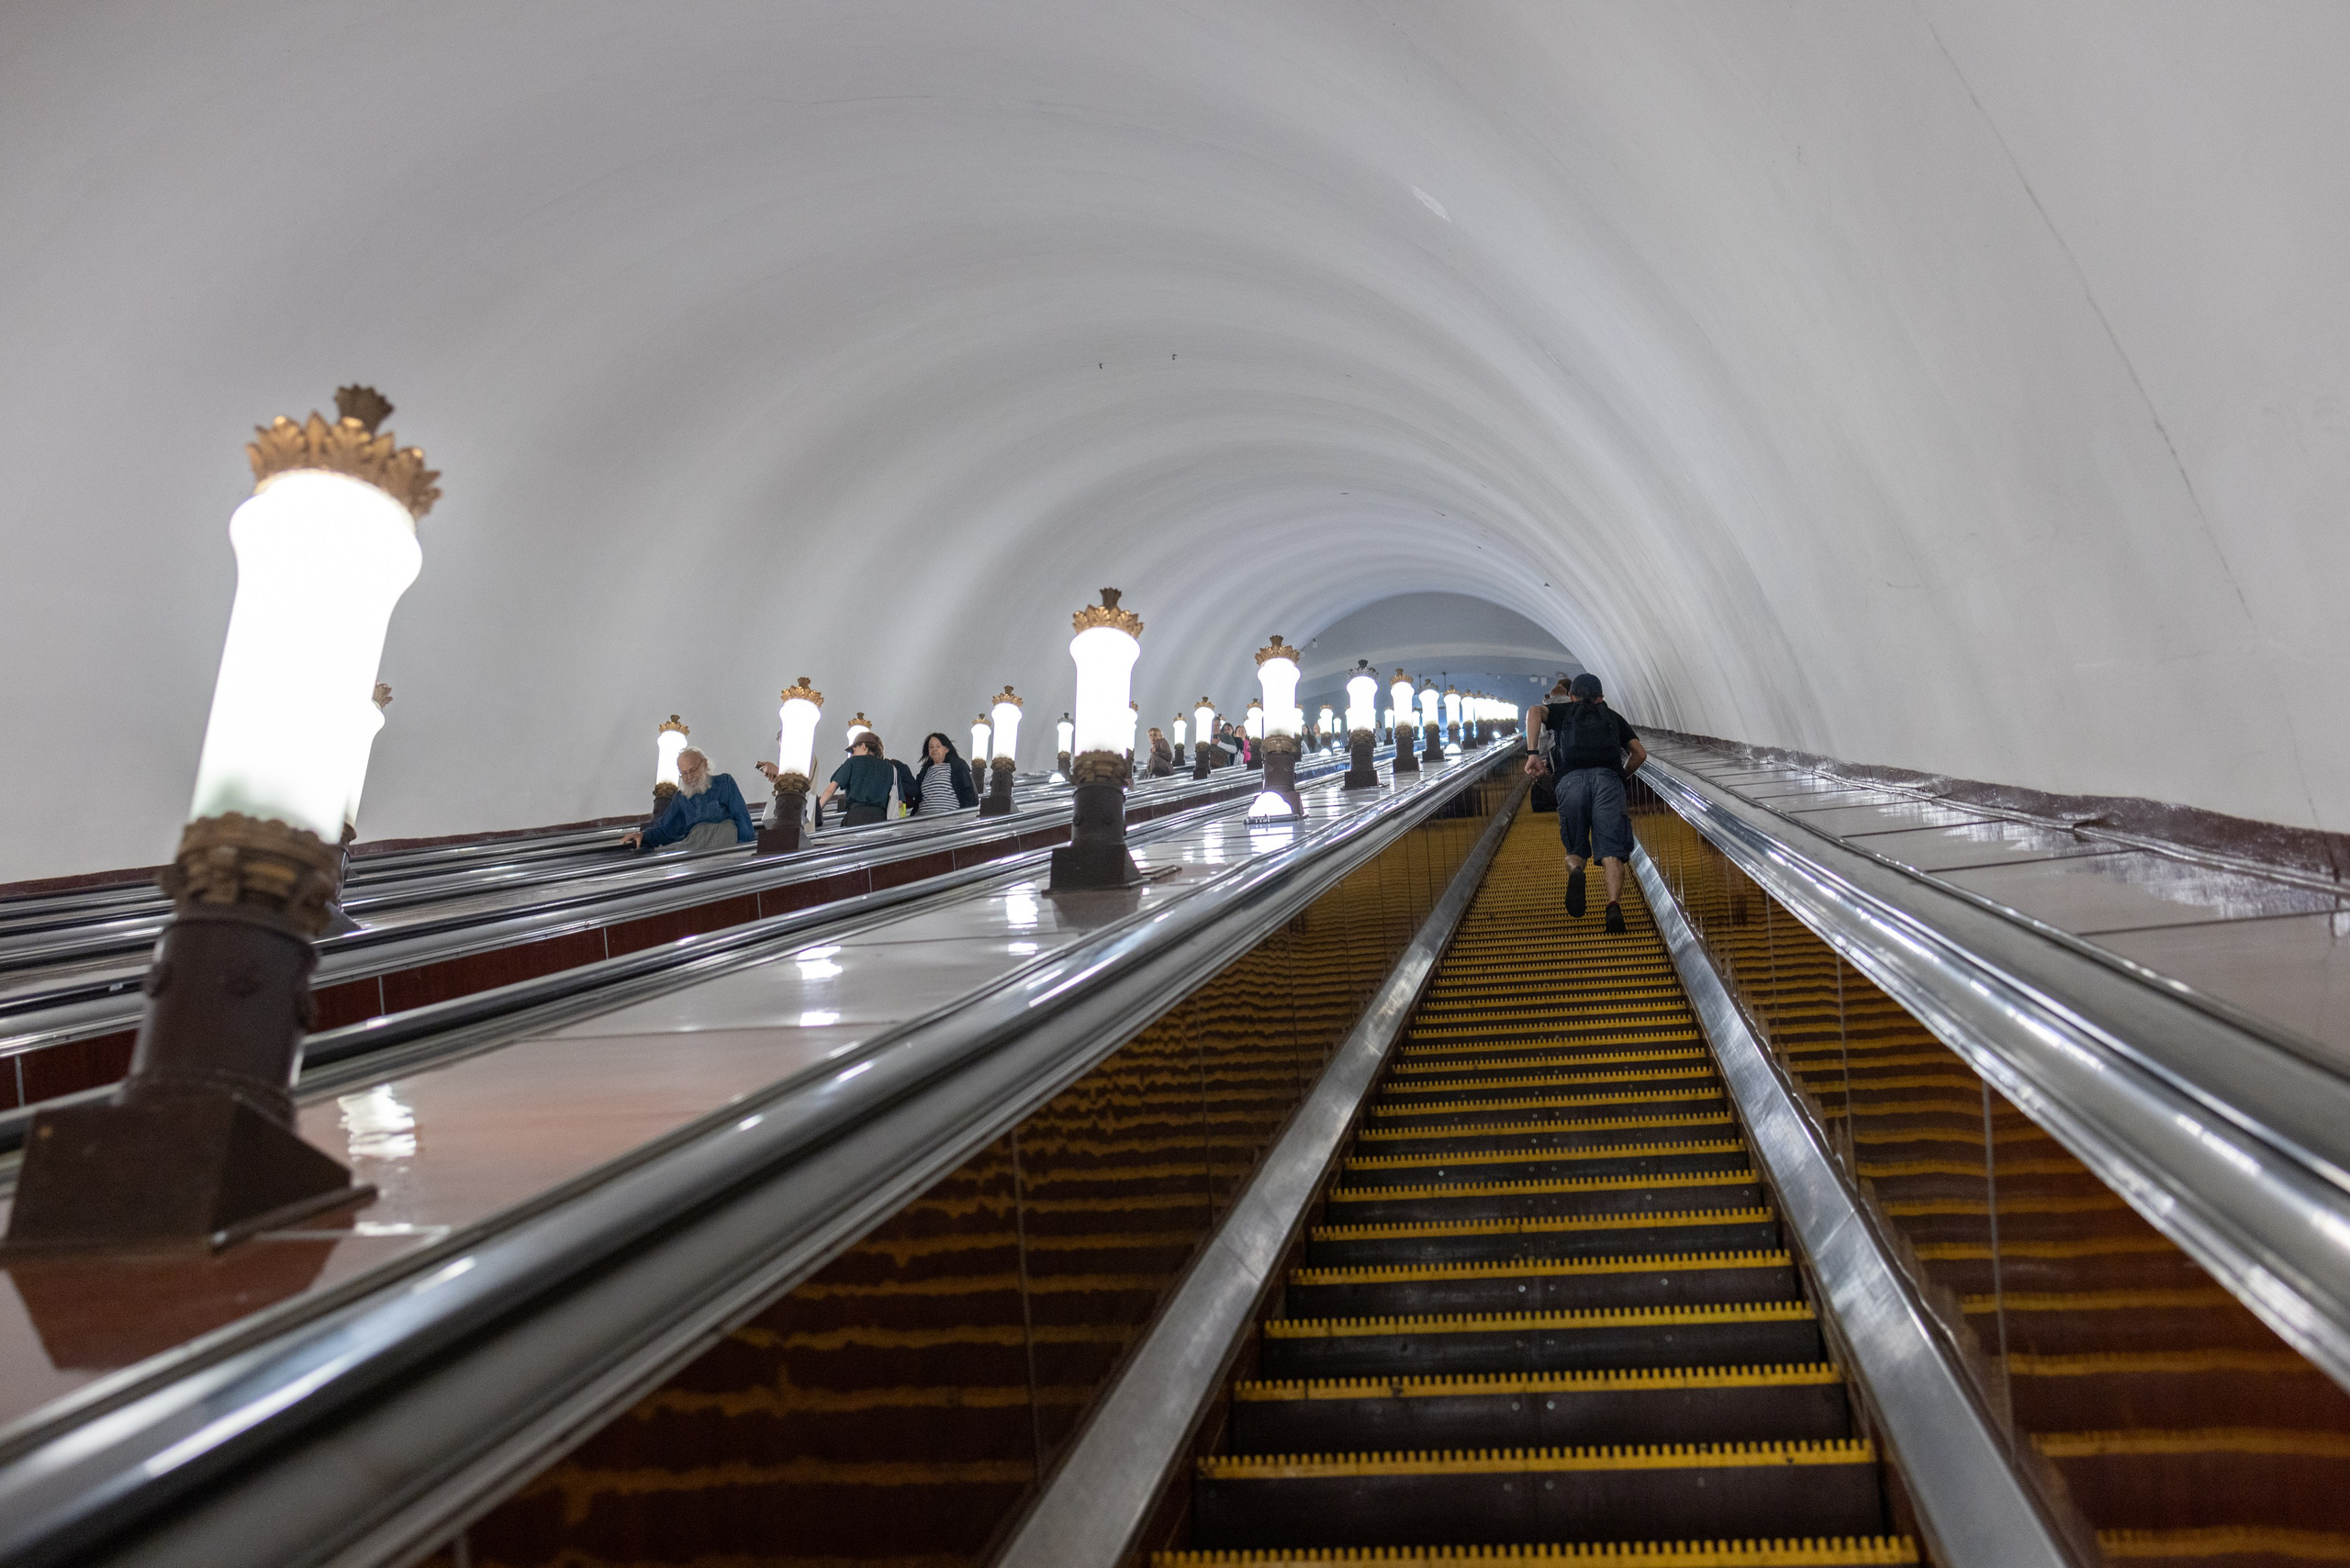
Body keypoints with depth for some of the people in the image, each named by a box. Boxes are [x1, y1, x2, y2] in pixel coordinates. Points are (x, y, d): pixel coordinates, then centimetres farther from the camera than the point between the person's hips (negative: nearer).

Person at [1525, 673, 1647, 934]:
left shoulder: (1563, 711, 27)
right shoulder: (1613, 717, 32)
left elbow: (1534, 712, 5)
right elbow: (1640, 753, 26)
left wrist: (1532, 753, 0)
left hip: (1571, 780, 0)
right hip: (1608, 778, 0)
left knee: (1575, 849, 11)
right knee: (1611, 850, -9)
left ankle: (1575, 870, -24)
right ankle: (1614, 905, -32)